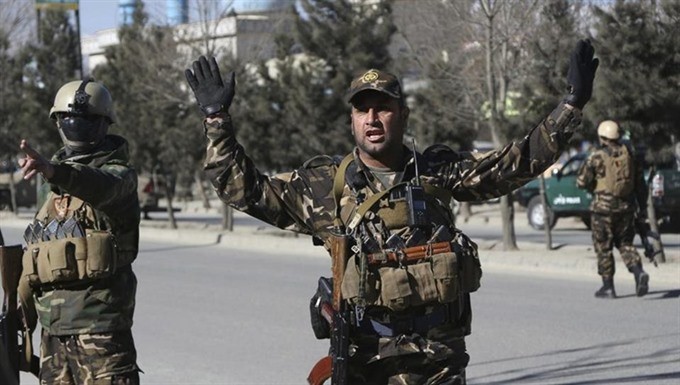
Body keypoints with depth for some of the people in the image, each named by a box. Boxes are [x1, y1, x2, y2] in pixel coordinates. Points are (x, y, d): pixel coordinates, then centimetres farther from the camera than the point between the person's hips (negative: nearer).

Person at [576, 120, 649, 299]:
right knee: (625, 243, 15)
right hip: (626, 206, 4)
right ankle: (638, 272, -9)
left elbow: (582, 182, -7)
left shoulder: (597, 156, -9)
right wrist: (642, 207, 13)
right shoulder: (630, 153, 5)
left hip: (603, 206, -4)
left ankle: (608, 287, 10)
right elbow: (640, 183, 7)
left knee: (603, 247, 7)